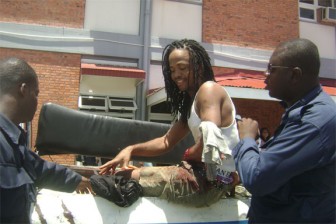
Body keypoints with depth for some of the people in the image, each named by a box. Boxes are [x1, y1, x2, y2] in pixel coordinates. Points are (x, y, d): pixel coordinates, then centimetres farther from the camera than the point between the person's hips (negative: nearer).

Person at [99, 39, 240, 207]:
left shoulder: (209, 89, -11)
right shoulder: (190, 101, 19)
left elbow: (210, 143, -23)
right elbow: (167, 142, 13)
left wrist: (187, 155, -3)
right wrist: (131, 149, -1)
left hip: (214, 179, -10)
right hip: (207, 175, 10)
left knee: (123, 178, -7)